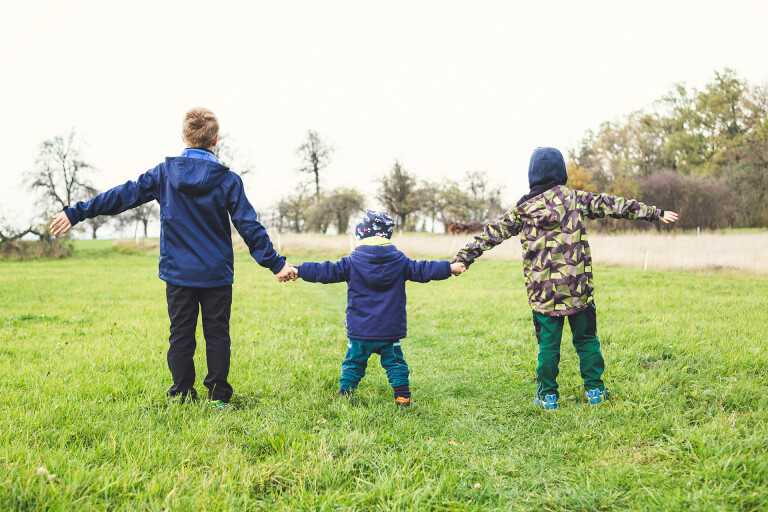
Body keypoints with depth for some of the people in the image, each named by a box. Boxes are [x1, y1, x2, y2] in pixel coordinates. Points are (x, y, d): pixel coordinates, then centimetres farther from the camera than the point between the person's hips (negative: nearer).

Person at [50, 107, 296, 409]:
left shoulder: (164, 173, -2)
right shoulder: (228, 180, -6)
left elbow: (124, 196, 1)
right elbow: (249, 227, -7)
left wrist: (76, 213, 8)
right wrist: (275, 263, -2)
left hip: (177, 273, 1)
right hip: (217, 274, -1)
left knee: (180, 335, 10)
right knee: (217, 335, 8)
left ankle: (183, 395, 15)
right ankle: (218, 396, 11)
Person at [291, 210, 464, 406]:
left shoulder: (352, 263, -5)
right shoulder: (399, 262, -1)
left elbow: (325, 271, -6)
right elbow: (423, 270, 3)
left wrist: (297, 271, -2)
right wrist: (450, 267, 12)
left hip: (359, 333, 0)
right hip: (390, 331, 1)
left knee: (353, 364, 14)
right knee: (395, 364, 13)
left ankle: (344, 395, 17)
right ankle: (402, 397, 12)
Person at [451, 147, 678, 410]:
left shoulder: (523, 210, 3)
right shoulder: (576, 199, 1)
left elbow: (491, 233, 4)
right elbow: (612, 205, 5)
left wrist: (463, 257, 8)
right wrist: (655, 213, 11)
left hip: (543, 291, 0)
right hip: (578, 288, 0)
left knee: (548, 344, 9)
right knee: (586, 339, 14)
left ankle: (548, 396, 14)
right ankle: (594, 389, 22)